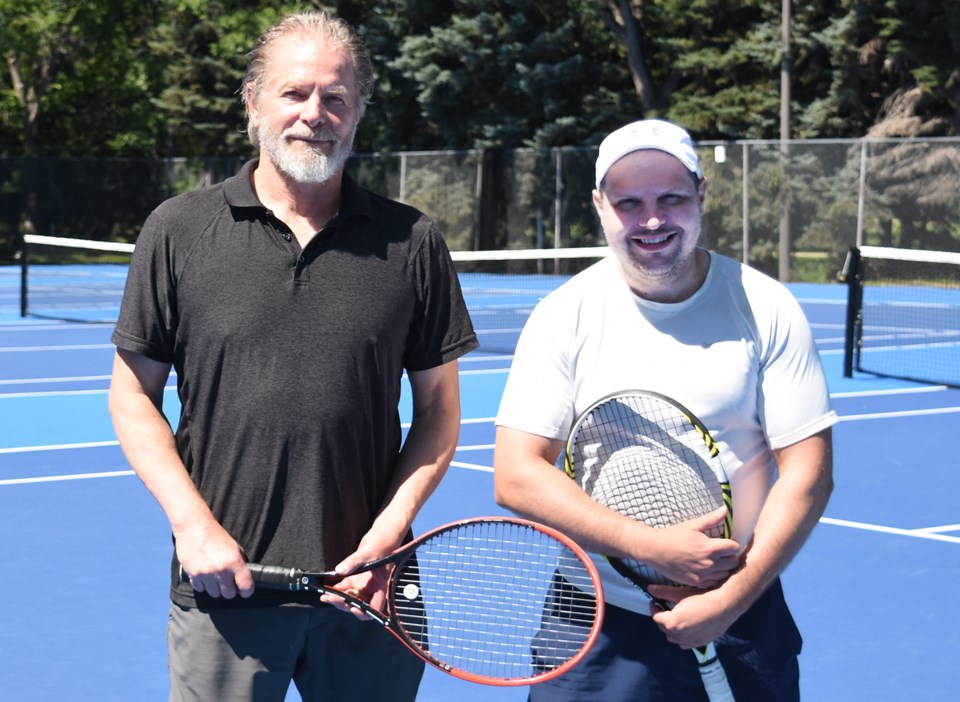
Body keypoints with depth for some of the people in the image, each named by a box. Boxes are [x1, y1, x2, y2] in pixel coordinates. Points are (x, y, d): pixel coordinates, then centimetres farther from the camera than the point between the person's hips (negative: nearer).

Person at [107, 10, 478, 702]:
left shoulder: (413, 243, 3)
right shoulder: (179, 231, 2)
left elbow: (438, 409, 6)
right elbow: (134, 394, 5)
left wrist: (389, 533, -7)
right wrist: (193, 523, -7)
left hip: (370, 588, 1)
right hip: (225, 587, -1)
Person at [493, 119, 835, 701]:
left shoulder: (766, 309, -4)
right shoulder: (565, 315, -5)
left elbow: (807, 473, -6)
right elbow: (516, 477, -10)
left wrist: (731, 599, -16)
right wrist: (654, 547, -19)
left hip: (742, 621, 0)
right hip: (598, 626, 0)